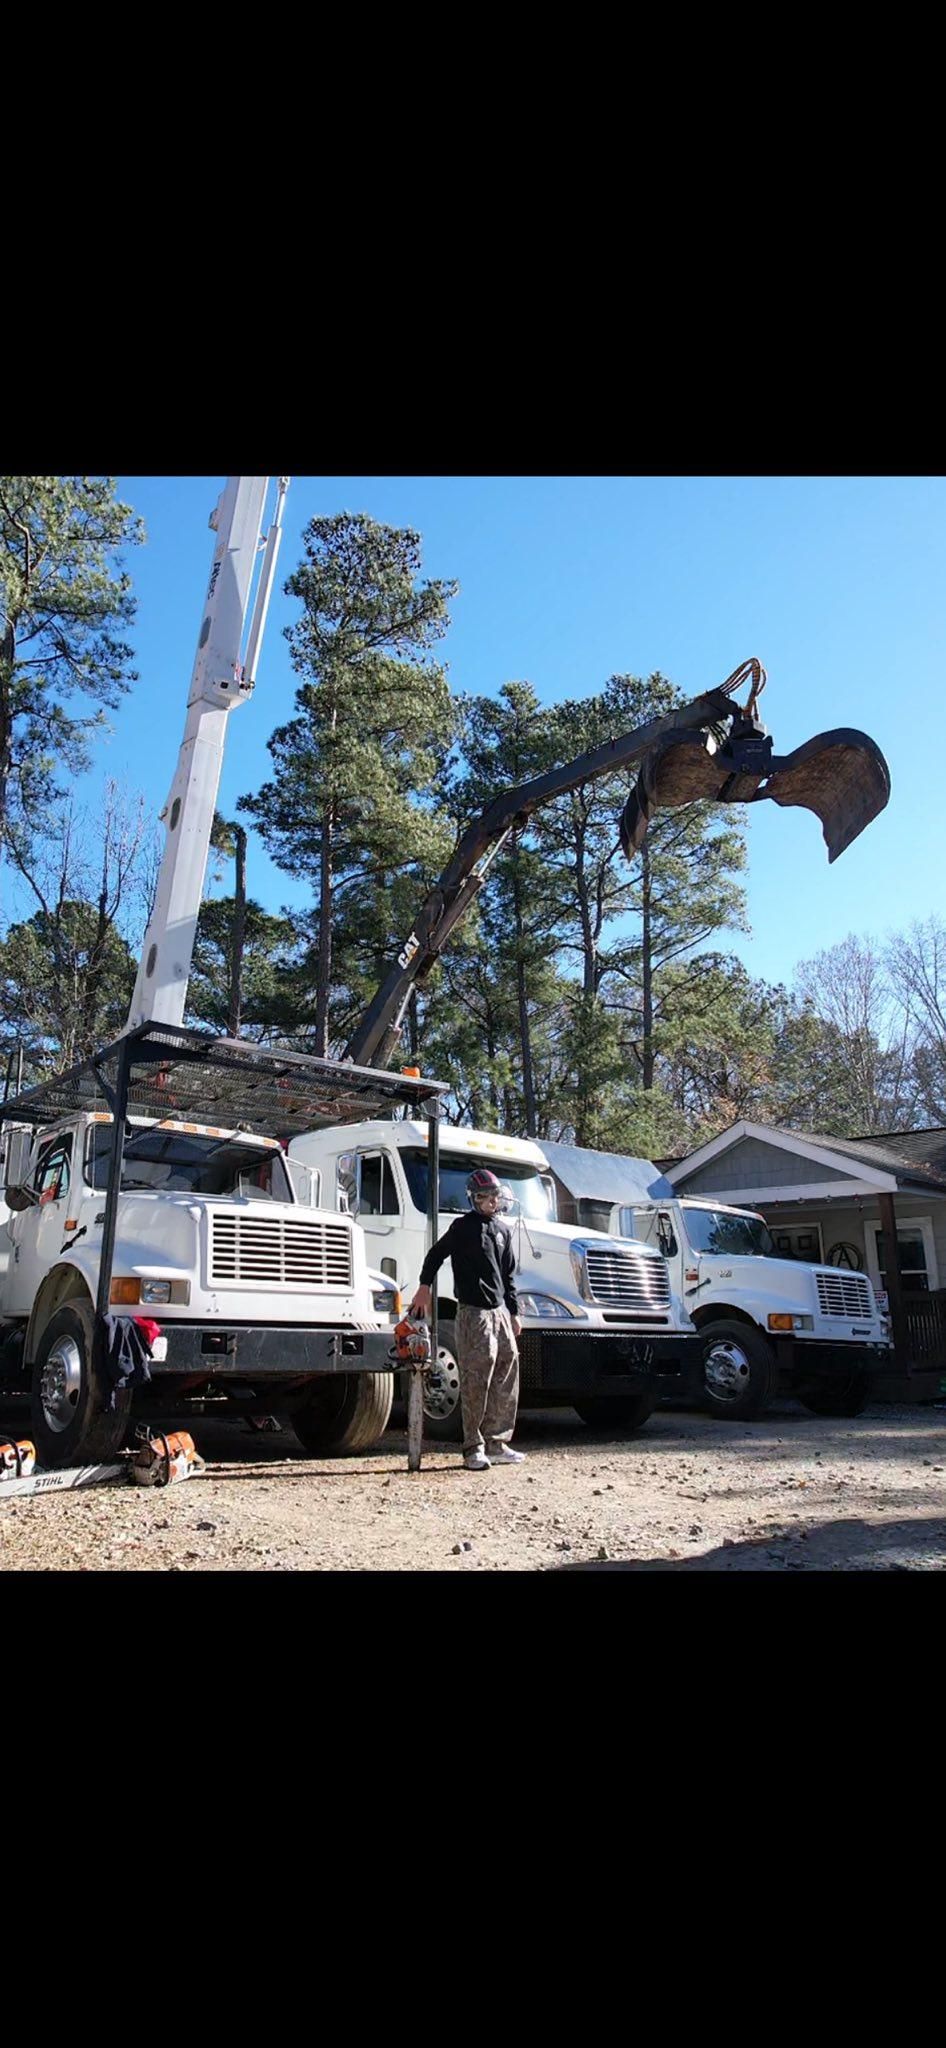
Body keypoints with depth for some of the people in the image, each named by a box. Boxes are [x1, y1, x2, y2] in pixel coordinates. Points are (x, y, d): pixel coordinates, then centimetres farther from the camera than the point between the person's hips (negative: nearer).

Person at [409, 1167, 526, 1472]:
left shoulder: (503, 1230, 15)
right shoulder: (463, 1226, -2)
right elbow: (436, 1254, 0)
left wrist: (514, 1312, 17)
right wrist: (424, 1287, -10)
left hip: (500, 1311, 7)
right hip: (473, 1312, -7)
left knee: (506, 1375, 7)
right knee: (476, 1380, -6)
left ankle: (497, 1443, 17)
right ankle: (473, 1449, 2)